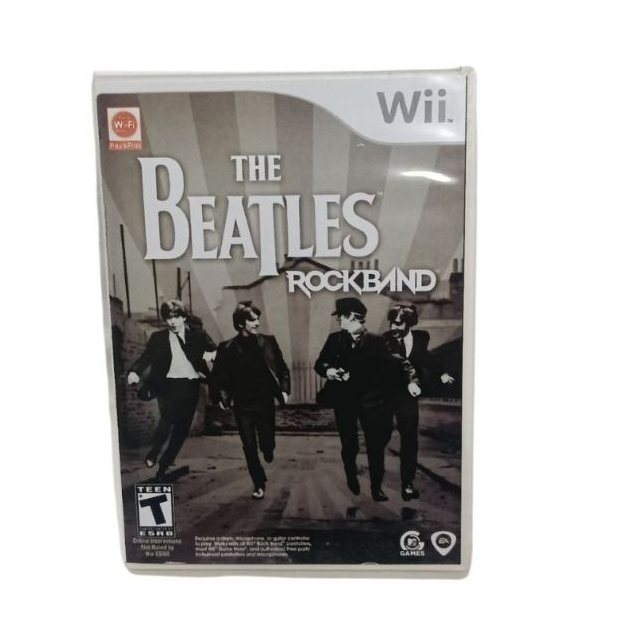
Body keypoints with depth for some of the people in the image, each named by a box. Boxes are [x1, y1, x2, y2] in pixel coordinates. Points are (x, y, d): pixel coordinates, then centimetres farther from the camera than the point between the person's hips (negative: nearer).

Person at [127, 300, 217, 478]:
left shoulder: (197, 334, 5)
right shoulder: (158, 338, 5)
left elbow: (214, 351, 4)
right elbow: (146, 357, -2)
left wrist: (212, 354, -20)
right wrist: (134, 372, -21)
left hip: (190, 386, 1)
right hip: (168, 384, -1)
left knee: (181, 429, 4)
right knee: (168, 417, -23)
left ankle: (163, 466, 19)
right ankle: (153, 453, -1)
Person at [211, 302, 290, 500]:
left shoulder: (268, 342, -2)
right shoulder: (227, 348, -5)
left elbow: (282, 368, 4)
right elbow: (217, 375, 3)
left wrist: (284, 390, -5)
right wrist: (221, 397, -4)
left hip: (265, 402, 1)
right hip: (242, 405, 0)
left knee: (267, 445, 7)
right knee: (249, 448, 5)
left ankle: (267, 449, 45)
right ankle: (259, 484, 22)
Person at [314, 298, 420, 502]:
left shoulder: (376, 341, -11)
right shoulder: (334, 339, -2)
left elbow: (399, 362, -14)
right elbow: (319, 363, 7)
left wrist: (410, 380, -32)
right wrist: (327, 370, -16)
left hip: (370, 400, -2)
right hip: (344, 401, 2)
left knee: (376, 445, 2)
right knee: (349, 445, 16)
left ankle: (376, 486, 20)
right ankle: (351, 477, 42)